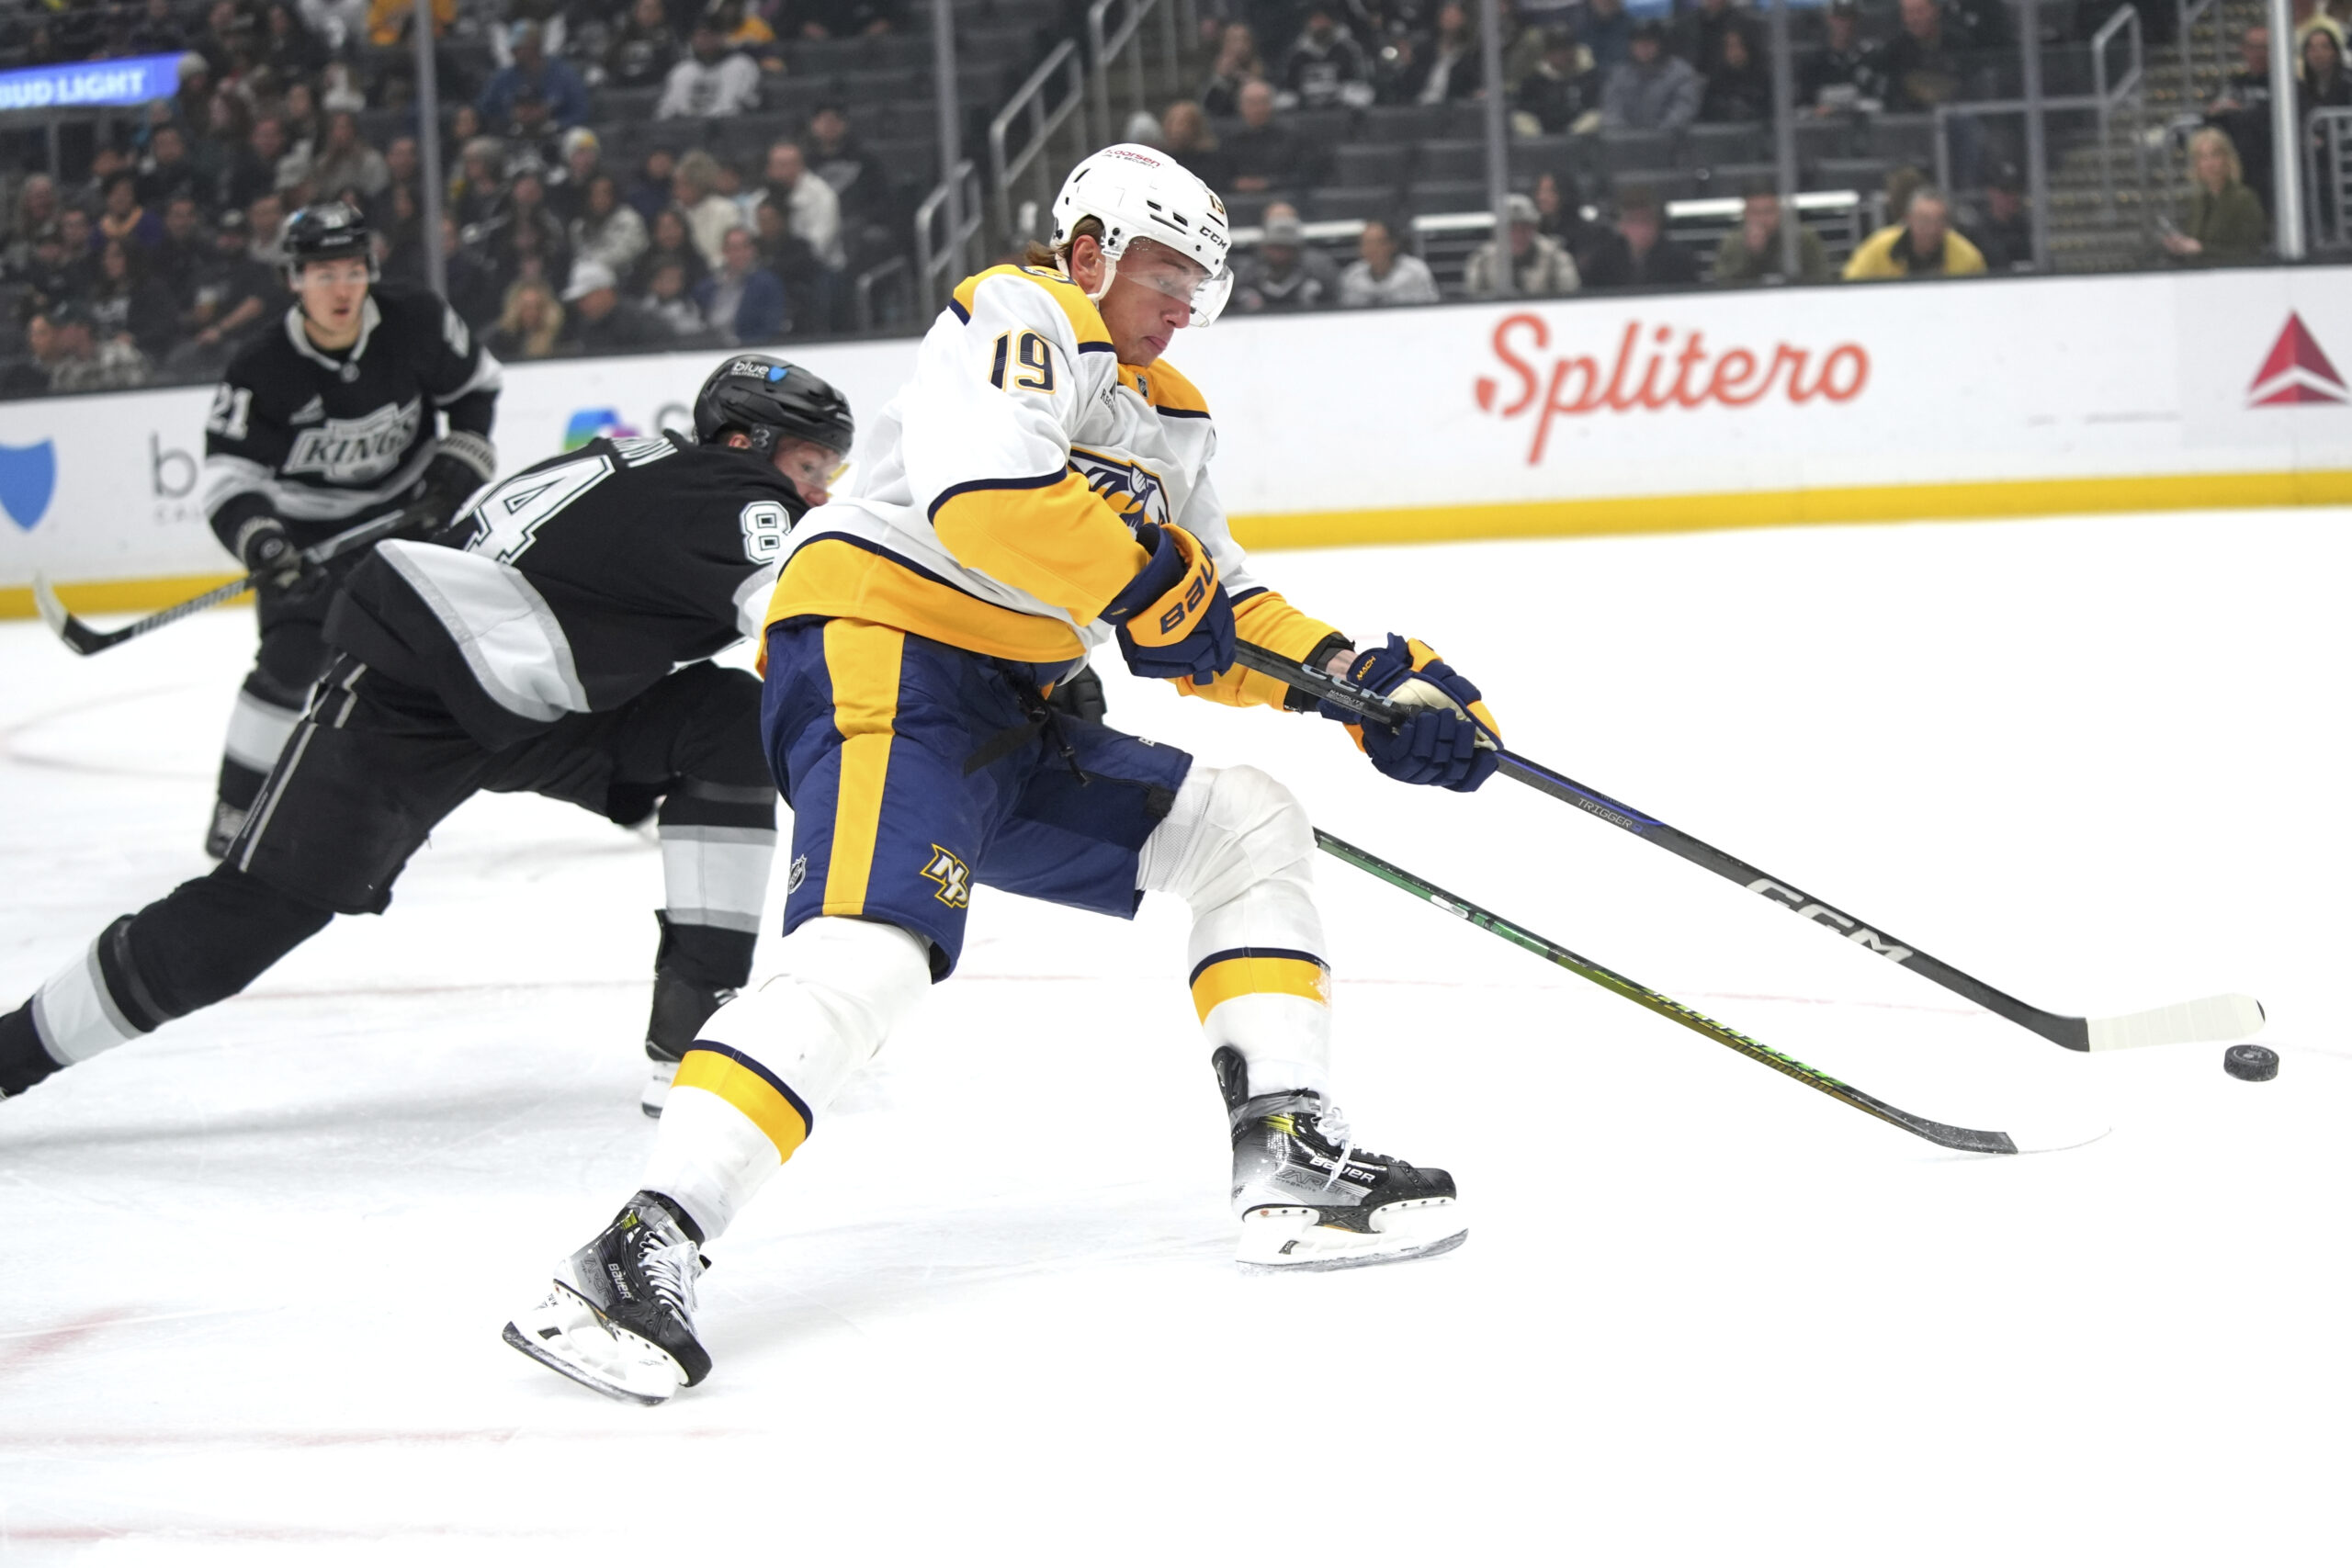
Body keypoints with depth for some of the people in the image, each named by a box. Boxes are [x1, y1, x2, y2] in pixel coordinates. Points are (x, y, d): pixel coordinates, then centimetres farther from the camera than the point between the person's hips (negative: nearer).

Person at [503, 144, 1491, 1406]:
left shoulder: (1171, 420, 25)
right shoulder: (1020, 319, -5)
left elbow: (1223, 617, 24)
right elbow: (987, 493, -25)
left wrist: (1368, 687, 9)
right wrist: (1148, 583, -15)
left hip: (1010, 721, 10)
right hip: (880, 655, -10)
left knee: (1249, 828, 12)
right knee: (873, 947, -30)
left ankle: (1288, 1162, 4)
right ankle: (647, 1247, -41)